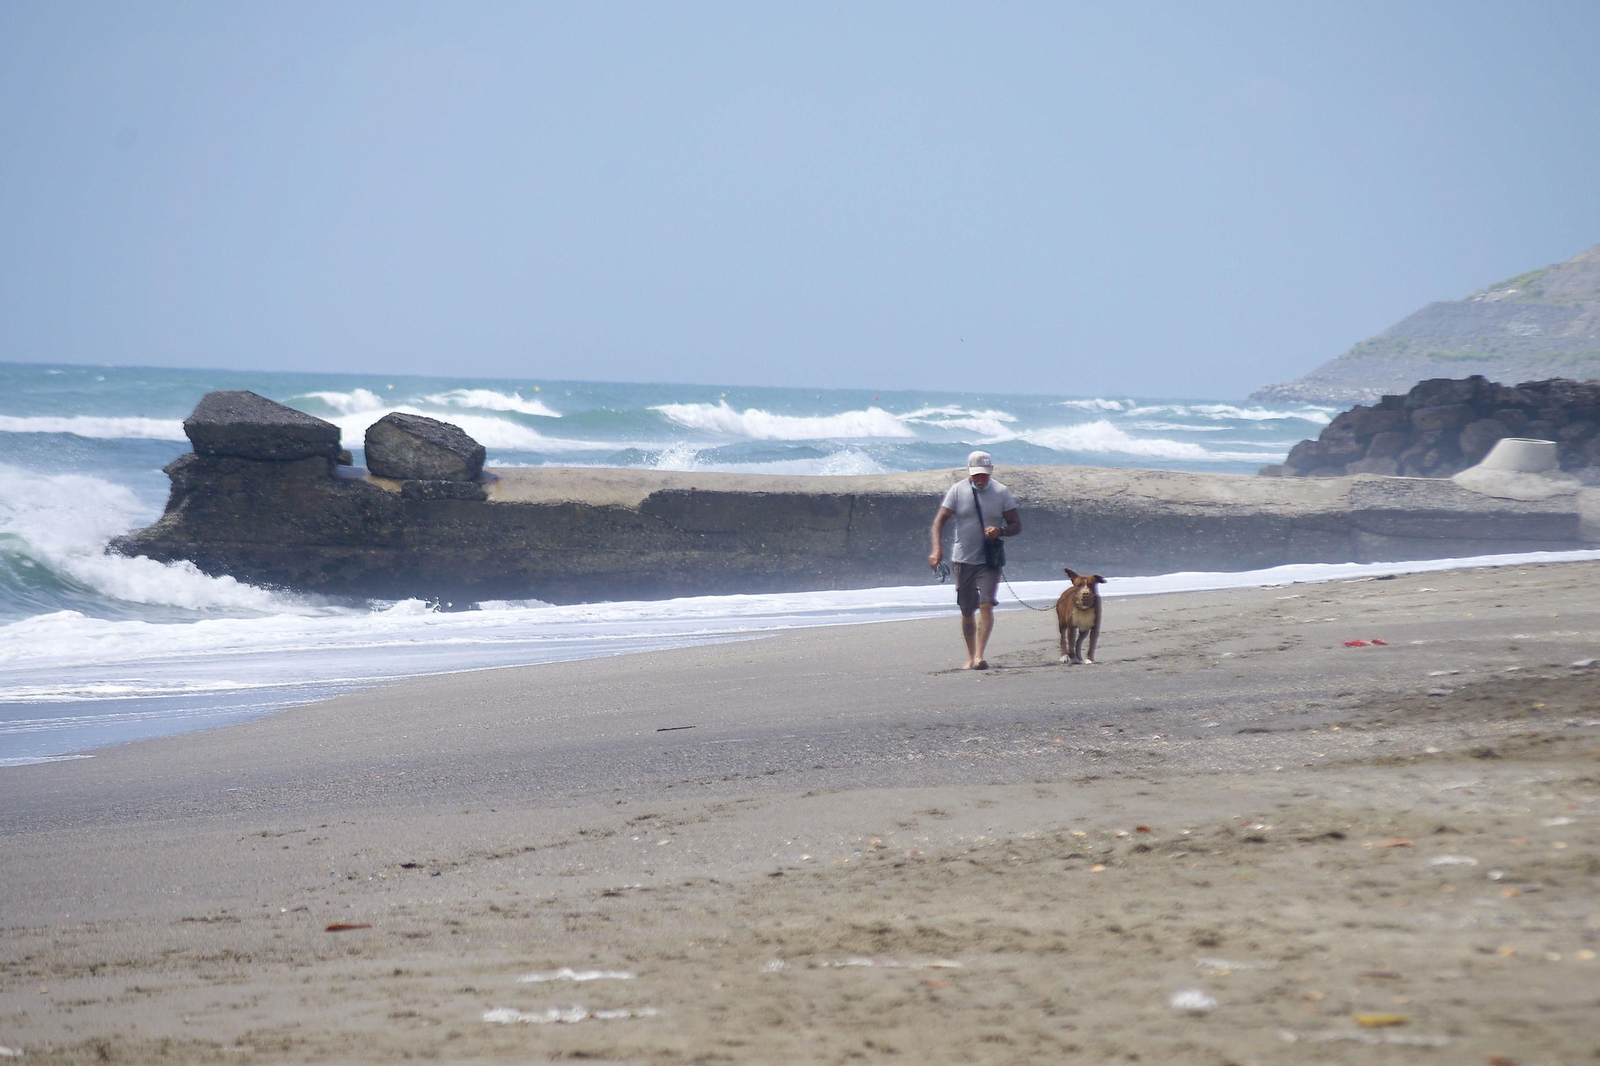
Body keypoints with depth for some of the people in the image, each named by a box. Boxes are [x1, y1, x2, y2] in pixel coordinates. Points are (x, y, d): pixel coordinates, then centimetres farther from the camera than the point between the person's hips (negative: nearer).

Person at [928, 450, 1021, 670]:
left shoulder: (1002, 493, 0)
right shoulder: (957, 491, 0)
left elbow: (1017, 526, 3)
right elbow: (939, 521, -1)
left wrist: (1000, 531, -19)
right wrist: (937, 549, -16)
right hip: (963, 559, 1)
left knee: (986, 605, -17)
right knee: (967, 612, 8)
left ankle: (980, 656, -21)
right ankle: (971, 656, 21)